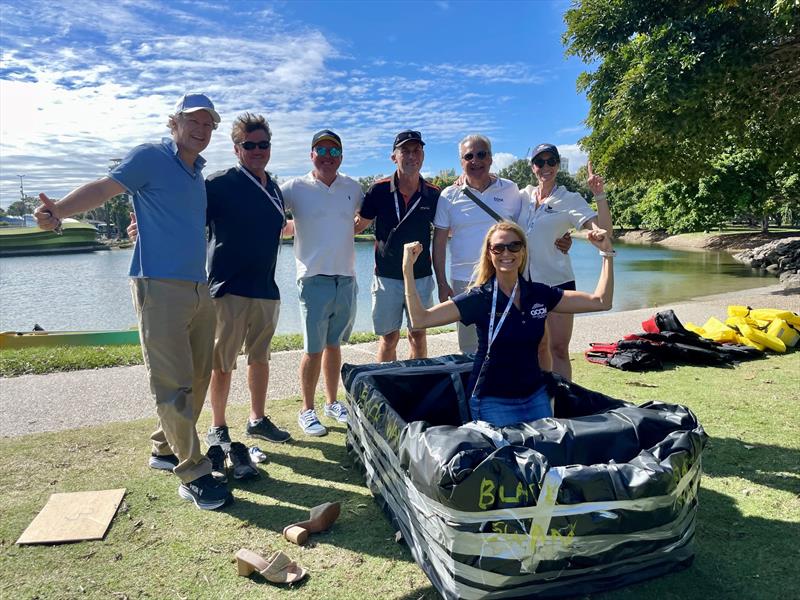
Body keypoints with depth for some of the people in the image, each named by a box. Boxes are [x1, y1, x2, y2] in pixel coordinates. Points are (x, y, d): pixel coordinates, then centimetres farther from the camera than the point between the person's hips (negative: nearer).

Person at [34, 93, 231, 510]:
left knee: (198, 378, 12)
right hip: (159, 287, -8)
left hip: (199, 288, 8)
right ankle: (193, 475, 2)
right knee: (173, 383, -7)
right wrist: (57, 211, -27)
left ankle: (166, 450, 29)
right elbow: (104, 188, -13)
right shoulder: (150, 158, -3)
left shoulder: (198, 172, 18)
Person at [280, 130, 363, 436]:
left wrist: (349, 231, 13)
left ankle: (332, 402, 29)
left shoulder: (353, 187, 9)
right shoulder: (295, 188, -2)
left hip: (346, 278, 4)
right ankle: (307, 411, 15)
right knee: (313, 350, -1)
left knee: (334, 345, 15)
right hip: (314, 279, -4)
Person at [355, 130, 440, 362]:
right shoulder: (379, 190, -6)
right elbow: (358, 225, 4)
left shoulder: (433, 194, -2)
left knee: (418, 335, 10)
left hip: (421, 276, 1)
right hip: (387, 276, -1)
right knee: (389, 337, 8)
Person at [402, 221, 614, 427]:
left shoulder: (539, 294, 0)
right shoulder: (479, 297, -11)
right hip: (493, 402, -4)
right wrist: (408, 269, -27)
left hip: (535, 395, 4)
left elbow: (601, 301, 2)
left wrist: (607, 253, -4)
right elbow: (421, 319, -20)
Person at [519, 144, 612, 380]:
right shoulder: (524, 195, 8)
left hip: (557, 281, -4)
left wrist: (599, 195, -23)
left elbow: (604, 231, -12)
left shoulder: (570, 199, -4)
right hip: (526, 282, 4)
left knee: (558, 350, -4)